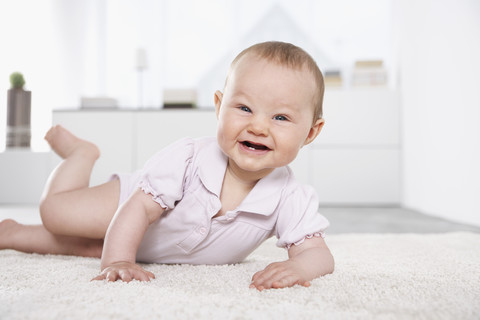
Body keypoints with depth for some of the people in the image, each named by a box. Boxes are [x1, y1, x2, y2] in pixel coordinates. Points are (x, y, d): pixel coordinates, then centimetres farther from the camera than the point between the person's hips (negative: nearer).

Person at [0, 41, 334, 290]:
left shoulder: (293, 199, -32)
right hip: (137, 201, -2)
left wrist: (297, 267, -56)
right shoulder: (187, 159, -38)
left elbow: (319, 253, -33)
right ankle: (82, 153, 30)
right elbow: (139, 209, -32)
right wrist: (117, 261, -45)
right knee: (54, 210, 0)